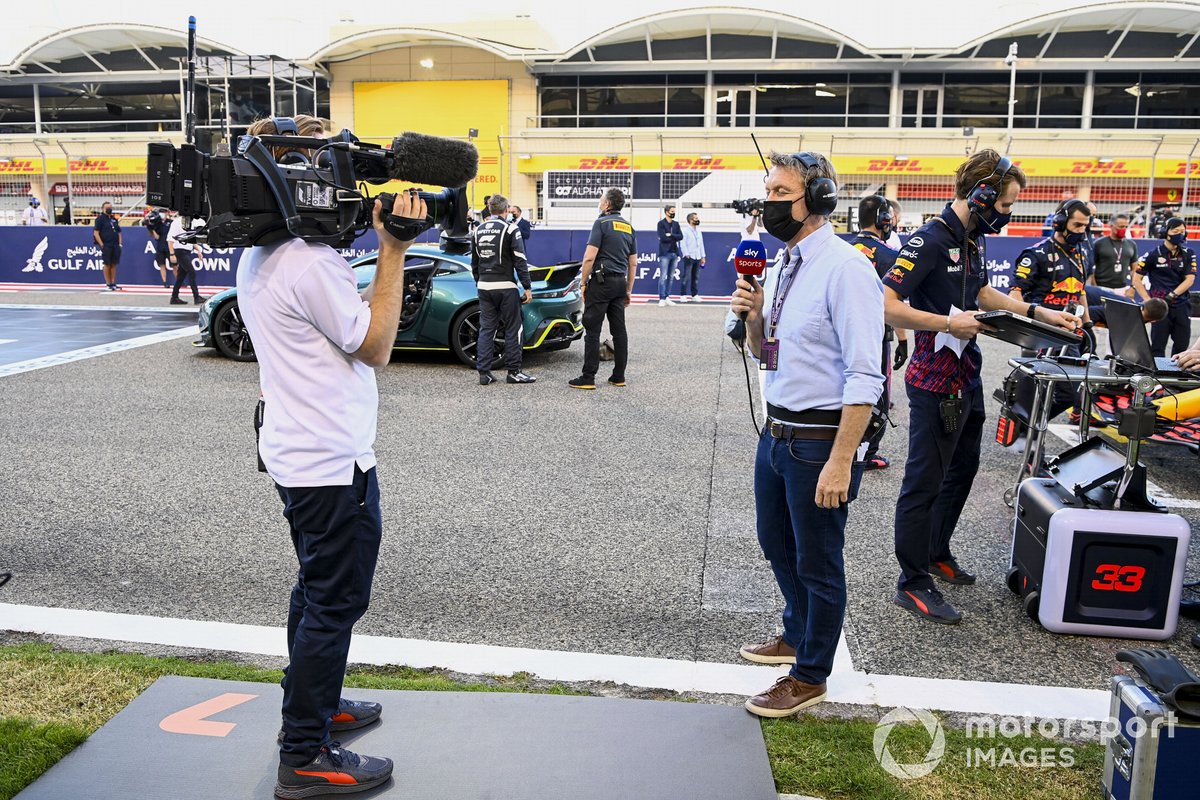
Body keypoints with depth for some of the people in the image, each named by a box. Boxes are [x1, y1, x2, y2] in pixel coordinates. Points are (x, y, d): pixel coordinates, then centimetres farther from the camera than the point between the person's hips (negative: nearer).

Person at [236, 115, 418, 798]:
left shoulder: (259, 255, 9)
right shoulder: (311, 262, -23)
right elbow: (377, 346, -15)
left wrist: (387, 246, 6)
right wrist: (395, 249, -15)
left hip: (298, 453, 10)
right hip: (334, 463, -10)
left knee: (318, 591, 24)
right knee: (335, 603, 1)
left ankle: (315, 703, 41)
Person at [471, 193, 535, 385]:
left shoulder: (478, 231, 11)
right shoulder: (510, 229, -6)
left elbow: (474, 263, 17)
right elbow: (520, 261, -10)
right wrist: (527, 287, -7)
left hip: (484, 287, 5)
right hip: (505, 286, -5)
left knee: (486, 329, 8)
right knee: (513, 329, 2)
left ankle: (484, 372, 7)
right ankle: (514, 372, 4)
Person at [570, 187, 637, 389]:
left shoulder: (601, 223, -8)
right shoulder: (629, 227, 14)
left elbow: (589, 257, -15)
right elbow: (633, 263, 16)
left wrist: (583, 282, -6)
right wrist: (628, 290, 20)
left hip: (601, 281, -7)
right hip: (620, 282, 7)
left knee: (592, 331, -5)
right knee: (619, 330, 9)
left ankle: (588, 378, -5)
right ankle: (619, 376, 12)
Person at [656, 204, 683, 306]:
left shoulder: (676, 224, 14)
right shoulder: (661, 223, -2)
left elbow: (681, 236, 2)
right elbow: (663, 237, -14)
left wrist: (671, 235, -11)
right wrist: (675, 238, -4)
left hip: (674, 253, 6)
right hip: (665, 253, -6)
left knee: (671, 277, 8)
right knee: (663, 277, -6)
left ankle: (667, 297, 14)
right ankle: (662, 298, -5)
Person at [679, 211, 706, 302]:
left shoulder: (699, 231, 17)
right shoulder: (685, 231, -3)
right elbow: (682, 244, -7)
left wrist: (703, 257, 16)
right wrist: (686, 254, -14)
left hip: (697, 257, 6)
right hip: (689, 257, -6)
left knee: (696, 277, 7)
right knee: (686, 277, -8)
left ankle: (695, 295, 12)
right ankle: (683, 295, -5)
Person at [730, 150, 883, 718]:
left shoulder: (845, 269, -18)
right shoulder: (781, 267, 9)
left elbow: (864, 377, -22)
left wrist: (840, 462, -26)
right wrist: (752, 317, -3)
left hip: (819, 439, -8)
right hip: (776, 432, 9)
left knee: (817, 563, 9)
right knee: (777, 546, 24)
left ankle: (809, 677, 28)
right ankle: (798, 635, 49)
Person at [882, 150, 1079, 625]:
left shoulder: (973, 240, 10)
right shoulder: (930, 240, -19)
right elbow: (888, 305, -26)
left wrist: (1041, 314, 21)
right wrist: (950, 324, -24)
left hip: (967, 378, 10)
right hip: (936, 384, -10)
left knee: (962, 469, 22)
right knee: (924, 482, -2)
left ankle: (937, 554, 39)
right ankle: (913, 583, 9)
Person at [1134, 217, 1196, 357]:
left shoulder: (1188, 254, 7)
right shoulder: (1153, 255, -2)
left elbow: (1189, 280, 0)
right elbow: (1137, 280, -1)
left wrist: (1171, 295, -13)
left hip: (1182, 306, 3)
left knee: (1181, 346, 7)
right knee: (1158, 347, -2)